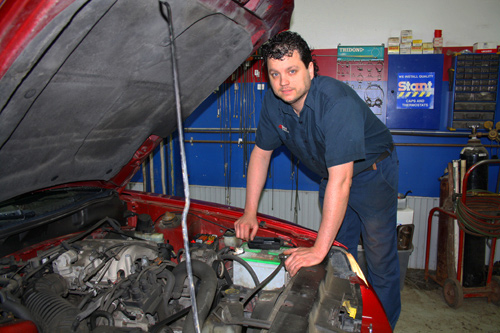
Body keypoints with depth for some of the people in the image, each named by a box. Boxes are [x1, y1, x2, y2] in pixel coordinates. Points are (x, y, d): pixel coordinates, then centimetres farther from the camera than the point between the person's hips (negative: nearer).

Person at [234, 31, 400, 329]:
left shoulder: (337, 102, -36)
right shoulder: (273, 101, -15)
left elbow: (341, 181, -40)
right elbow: (261, 152, -3)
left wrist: (319, 249, -39)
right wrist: (250, 213, -6)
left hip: (372, 172, -5)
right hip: (332, 175, 6)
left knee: (380, 257, 2)